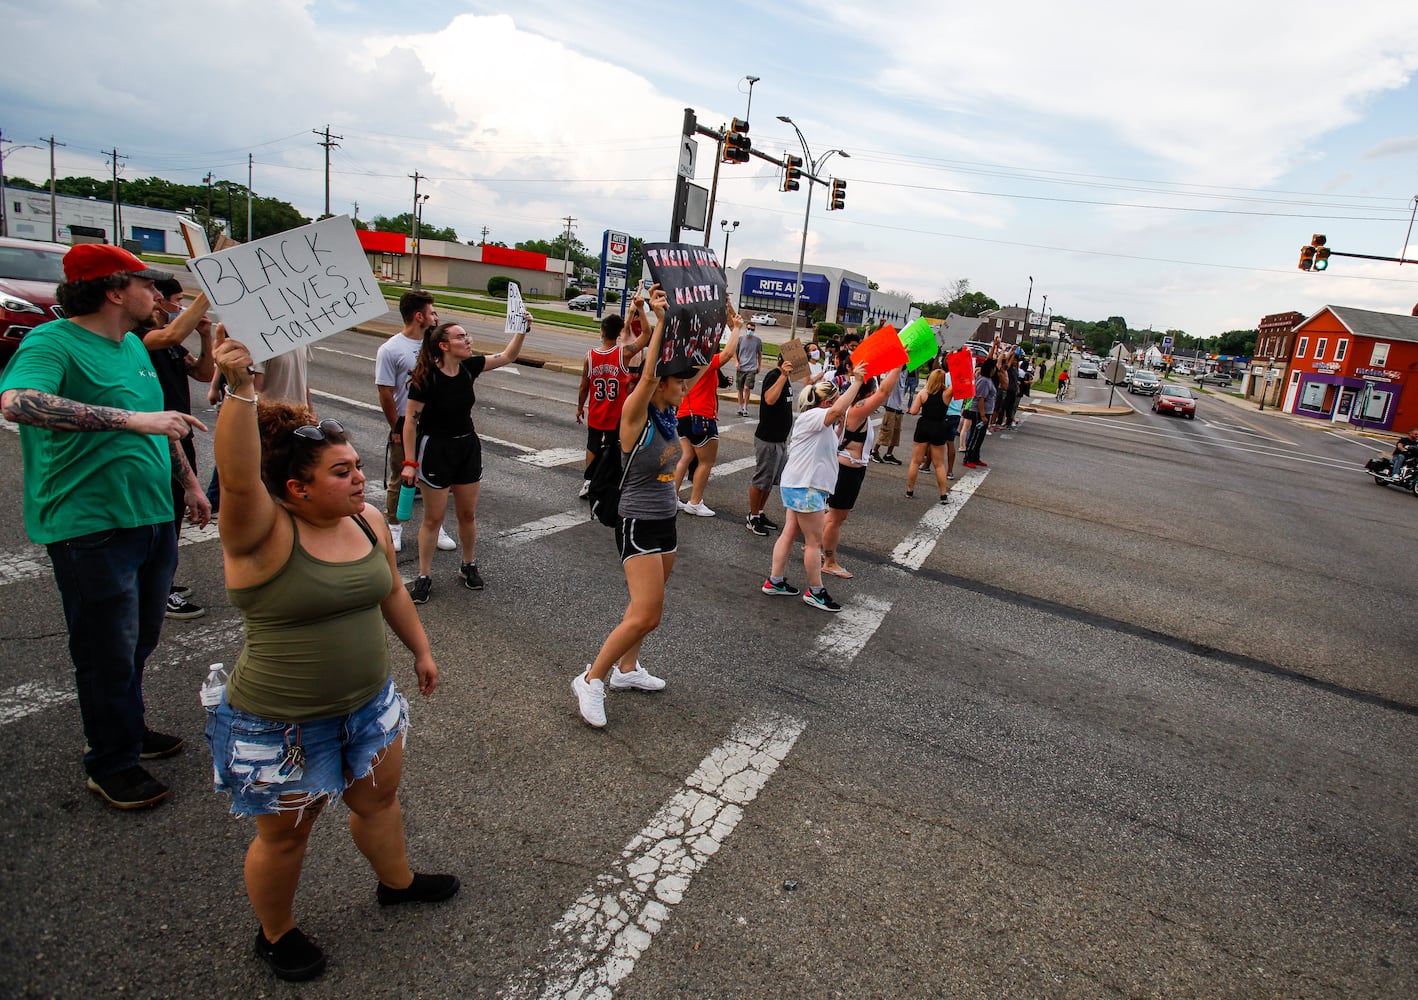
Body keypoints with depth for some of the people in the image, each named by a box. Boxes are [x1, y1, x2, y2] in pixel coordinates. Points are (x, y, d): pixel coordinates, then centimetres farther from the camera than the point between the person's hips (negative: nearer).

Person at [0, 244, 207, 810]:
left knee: (139, 641, 21)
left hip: (152, 518, 8)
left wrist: (188, 481, 25)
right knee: (109, 652, 5)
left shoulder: (133, 346, 13)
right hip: (92, 527, -8)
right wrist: (132, 418, -37)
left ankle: (129, 730, 40)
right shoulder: (52, 342, -13)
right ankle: (112, 765, 22)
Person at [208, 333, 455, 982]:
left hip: (369, 703, 6)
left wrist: (420, 650, 19)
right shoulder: (262, 534, -23)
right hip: (281, 724, -6)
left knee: (378, 798, 25)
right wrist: (241, 392, -55)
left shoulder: (367, 520, -4)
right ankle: (275, 933, 44)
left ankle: (396, 881, 53)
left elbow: (391, 591, 11)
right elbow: (238, 478, -44)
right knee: (286, 835, 16)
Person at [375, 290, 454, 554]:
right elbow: (385, 393, -11)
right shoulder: (390, 350, -12)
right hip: (405, 426, -4)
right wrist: (396, 429, -9)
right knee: (398, 480, 10)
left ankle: (435, 526, 26)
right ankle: (393, 527, 25)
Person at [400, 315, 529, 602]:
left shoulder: (469, 367, -4)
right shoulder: (426, 377, -19)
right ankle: (424, 576, 17)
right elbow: (411, 420, -15)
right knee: (433, 517, 3)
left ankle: (469, 567, 30)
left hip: (467, 447, 5)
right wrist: (410, 462, -17)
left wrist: (522, 330, -8)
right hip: (435, 450, -5)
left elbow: (507, 356, 7)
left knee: (467, 514, 13)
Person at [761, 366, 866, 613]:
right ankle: (815, 592, 11)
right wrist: (857, 381, -30)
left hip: (800, 486, 11)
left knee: (790, 533, 14)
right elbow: (837, 410, -35)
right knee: (814, 540, -1)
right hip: (804, 488, -11)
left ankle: (774, 581, 21)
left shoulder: (818, 421, 17)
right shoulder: (811, 417, -17)